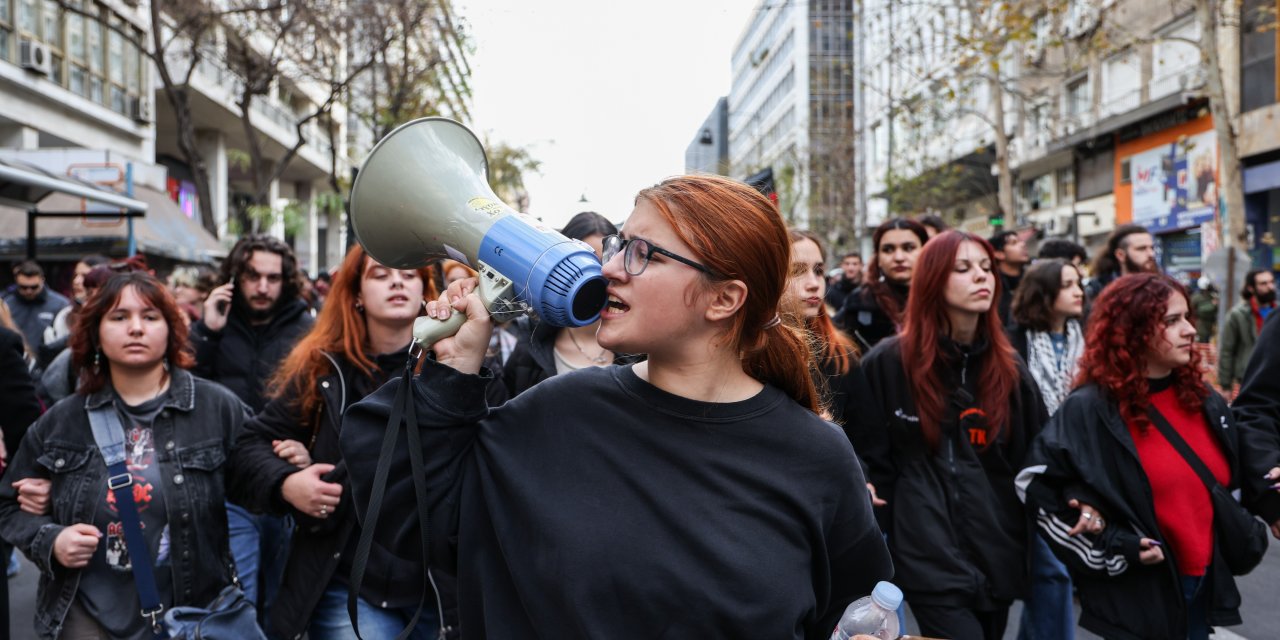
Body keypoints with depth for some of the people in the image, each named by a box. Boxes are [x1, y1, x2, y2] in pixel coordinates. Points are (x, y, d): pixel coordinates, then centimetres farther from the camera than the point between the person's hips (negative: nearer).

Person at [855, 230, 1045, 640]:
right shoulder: (887, 363, -5)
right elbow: (870, 459, -1)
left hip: (998, 557, 5)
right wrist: (881, 554, -1)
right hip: (931, 561, -5)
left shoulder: (1009, 370, 8)